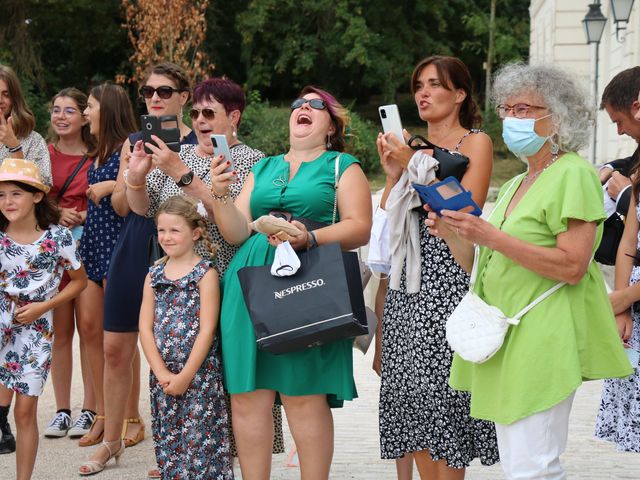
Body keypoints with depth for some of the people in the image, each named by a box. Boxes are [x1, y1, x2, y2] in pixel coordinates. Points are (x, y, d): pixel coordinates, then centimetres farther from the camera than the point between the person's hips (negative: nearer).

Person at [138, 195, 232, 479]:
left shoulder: (205, 274, -5)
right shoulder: (154, 275, 9)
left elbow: (207, 330, -10)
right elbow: (145, 328, 5)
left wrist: (185, 376, -13)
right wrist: (162, 373, -7)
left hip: (199, 374, -5)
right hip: (162, 376, 5)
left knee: (200, 445, -4)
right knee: (167, 445, 9)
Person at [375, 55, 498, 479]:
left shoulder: (475, 142, 0)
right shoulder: (410, 145, 17)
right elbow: (386, 219, 14)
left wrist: (415, 166, -12)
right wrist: (393, 172, -1)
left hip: (450, 274, -6)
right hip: (408, 283, 6)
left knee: (443, 384, -8)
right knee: (411, 385, 4)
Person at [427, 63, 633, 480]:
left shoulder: (574, 174, -6)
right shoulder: (514, 186, 19)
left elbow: (573, 267, -17)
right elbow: (486, 268, 19)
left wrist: (492, 237, -18)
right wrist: (453, 236, 1)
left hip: (544, 336, -8)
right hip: (506, 338, 9)